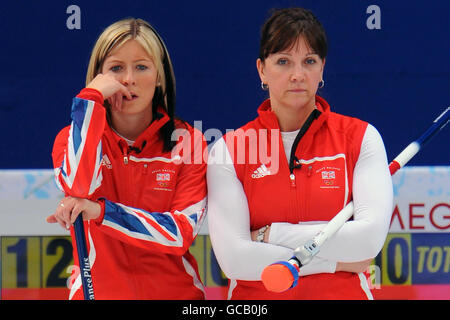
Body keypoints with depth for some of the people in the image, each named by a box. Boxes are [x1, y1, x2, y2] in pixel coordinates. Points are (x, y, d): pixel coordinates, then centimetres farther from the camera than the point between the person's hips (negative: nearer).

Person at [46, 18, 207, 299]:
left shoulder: (188, 141, 2)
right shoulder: (73, 138, 3)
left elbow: (182, 233, -9)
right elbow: (78, 185, -21)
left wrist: (99, 211, -18)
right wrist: (92, 96, -14)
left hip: (175, 292, 0)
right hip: (97, 291, 1)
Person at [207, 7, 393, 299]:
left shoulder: (361, 137, -4)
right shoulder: (228, 149, -6)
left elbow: (371, 237, -16)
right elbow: (233, 257, -17)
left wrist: (270, 235, -16)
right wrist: (337, 261, -17)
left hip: (344, 293, 0)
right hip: (255, 298, 0)